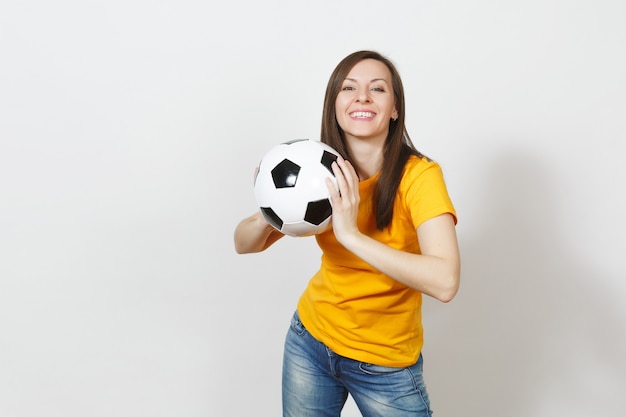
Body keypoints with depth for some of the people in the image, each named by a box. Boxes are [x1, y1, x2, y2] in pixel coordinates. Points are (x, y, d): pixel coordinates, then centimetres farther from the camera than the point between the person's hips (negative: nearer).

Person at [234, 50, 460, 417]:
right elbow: (244, 244, -4)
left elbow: (445, 281, -33)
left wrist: (351, 234, -38)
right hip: (311, 339, 4)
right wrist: (268, 216, -24)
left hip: (386, 365, -4)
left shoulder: (418, 175, -21)